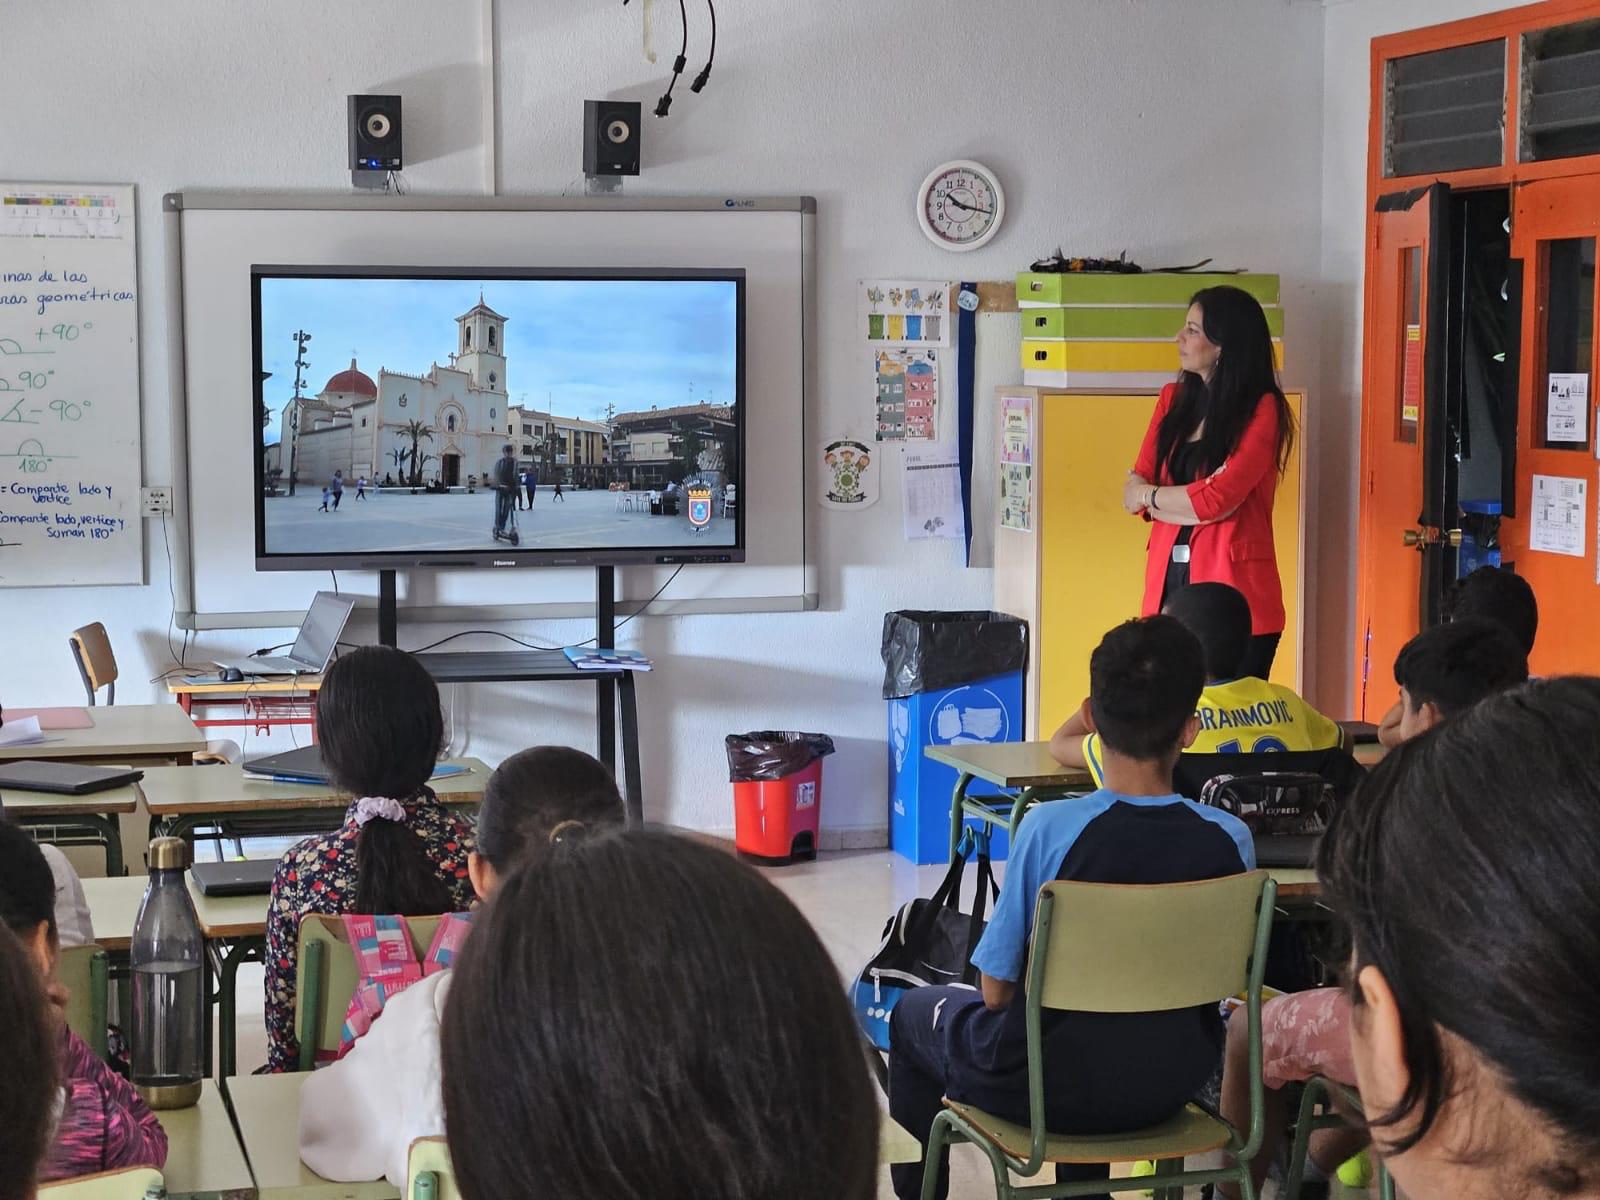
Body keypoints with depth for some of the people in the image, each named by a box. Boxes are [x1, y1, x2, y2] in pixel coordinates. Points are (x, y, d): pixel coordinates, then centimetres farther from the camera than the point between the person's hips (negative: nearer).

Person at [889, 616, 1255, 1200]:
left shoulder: (1049, 828, -24)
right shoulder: (1230, 840, -15)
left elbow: (996, 990, -15)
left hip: (1042, 1089, -4)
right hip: (1171, 1086, 4)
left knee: (915, 1012, 27)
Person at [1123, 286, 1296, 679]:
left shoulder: (1262, 410, -6)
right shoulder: (1174, 399, 14)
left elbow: (1218, 499, -15)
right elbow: (1134, 492, 8)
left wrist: (1148, 494, 0)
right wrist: (1192, 498, -9)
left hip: (1233, 587, -5)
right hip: (1167, 578, 5)